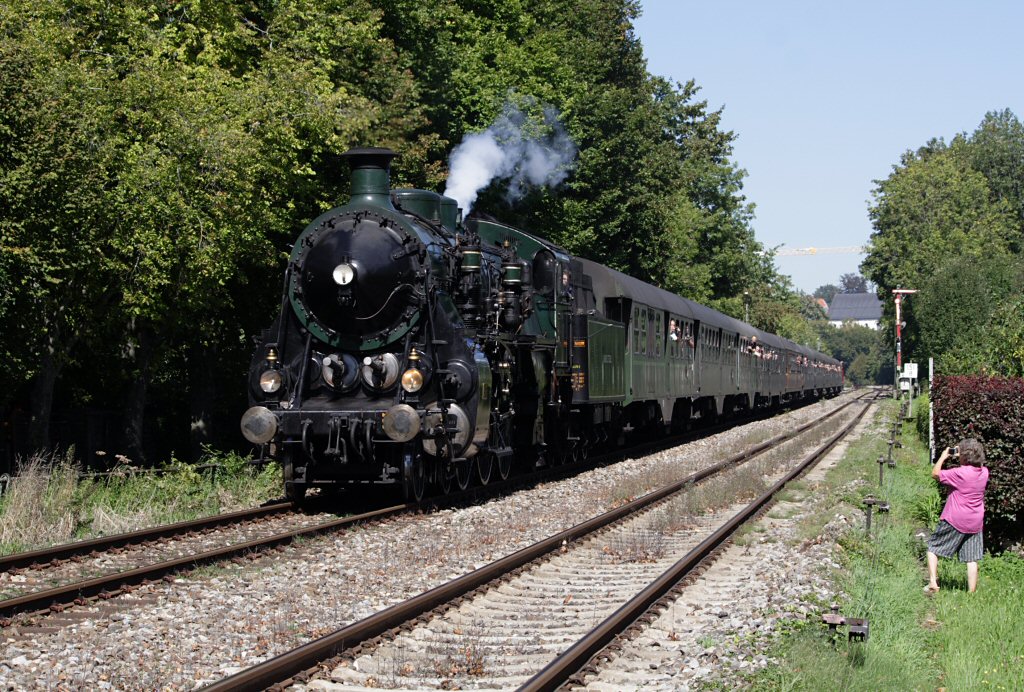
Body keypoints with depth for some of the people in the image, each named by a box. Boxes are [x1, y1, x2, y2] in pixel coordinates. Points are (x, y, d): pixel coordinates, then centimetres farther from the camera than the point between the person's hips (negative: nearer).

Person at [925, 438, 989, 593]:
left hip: (954, 521, -5)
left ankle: (933, 583, -1)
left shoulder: (960, 473, -20)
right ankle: (972, 593, 6)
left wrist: (943, 457, -2)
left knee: (933, 548, 8)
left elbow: (935, 474, -13)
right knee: (972, 559, 7)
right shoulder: (984, 472, -1)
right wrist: (959, 455, 13)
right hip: (975, 523, 5)